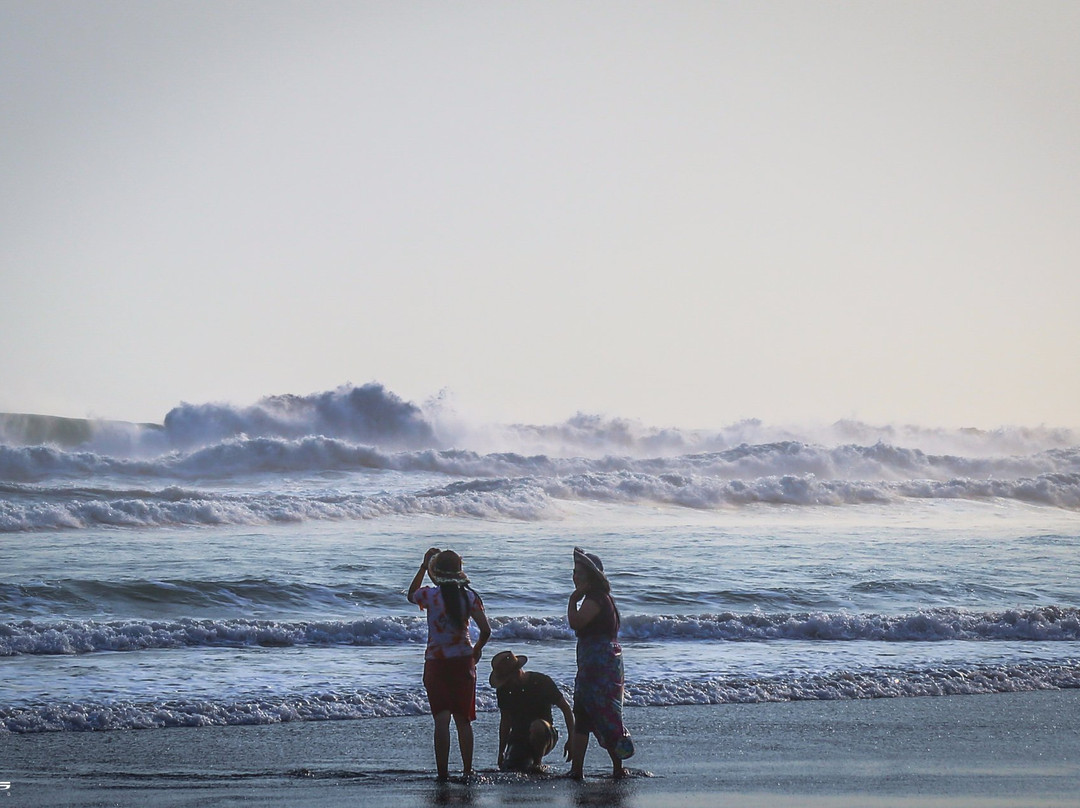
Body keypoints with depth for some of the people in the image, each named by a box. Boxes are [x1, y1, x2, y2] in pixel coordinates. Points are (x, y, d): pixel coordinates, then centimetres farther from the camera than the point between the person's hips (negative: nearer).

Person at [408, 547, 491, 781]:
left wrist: (424, 566, 18)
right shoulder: (469, 596, -4)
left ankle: (443, 773, -7)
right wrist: (476, 650, 12)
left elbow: (411, 594, 16)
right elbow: (485, 630, -6)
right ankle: (467, 771, 13)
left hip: (436, 662, -2)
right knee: (463, 720, 12)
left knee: (442, 720, -3)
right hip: (463, 662, 2)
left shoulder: (430, 595, -8)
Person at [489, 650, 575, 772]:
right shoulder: (503, 690, -1)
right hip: (518, 738, 4)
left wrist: (571, 739, -13)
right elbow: (505, 721, 10)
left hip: (545, 737, -4)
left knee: (537, 726, -39)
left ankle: (537, 762, -15)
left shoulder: (541, 682, -13)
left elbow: (566, 708, -7)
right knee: (508, 770, -20)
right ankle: (528, 761, 13)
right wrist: (501, 753, 9)